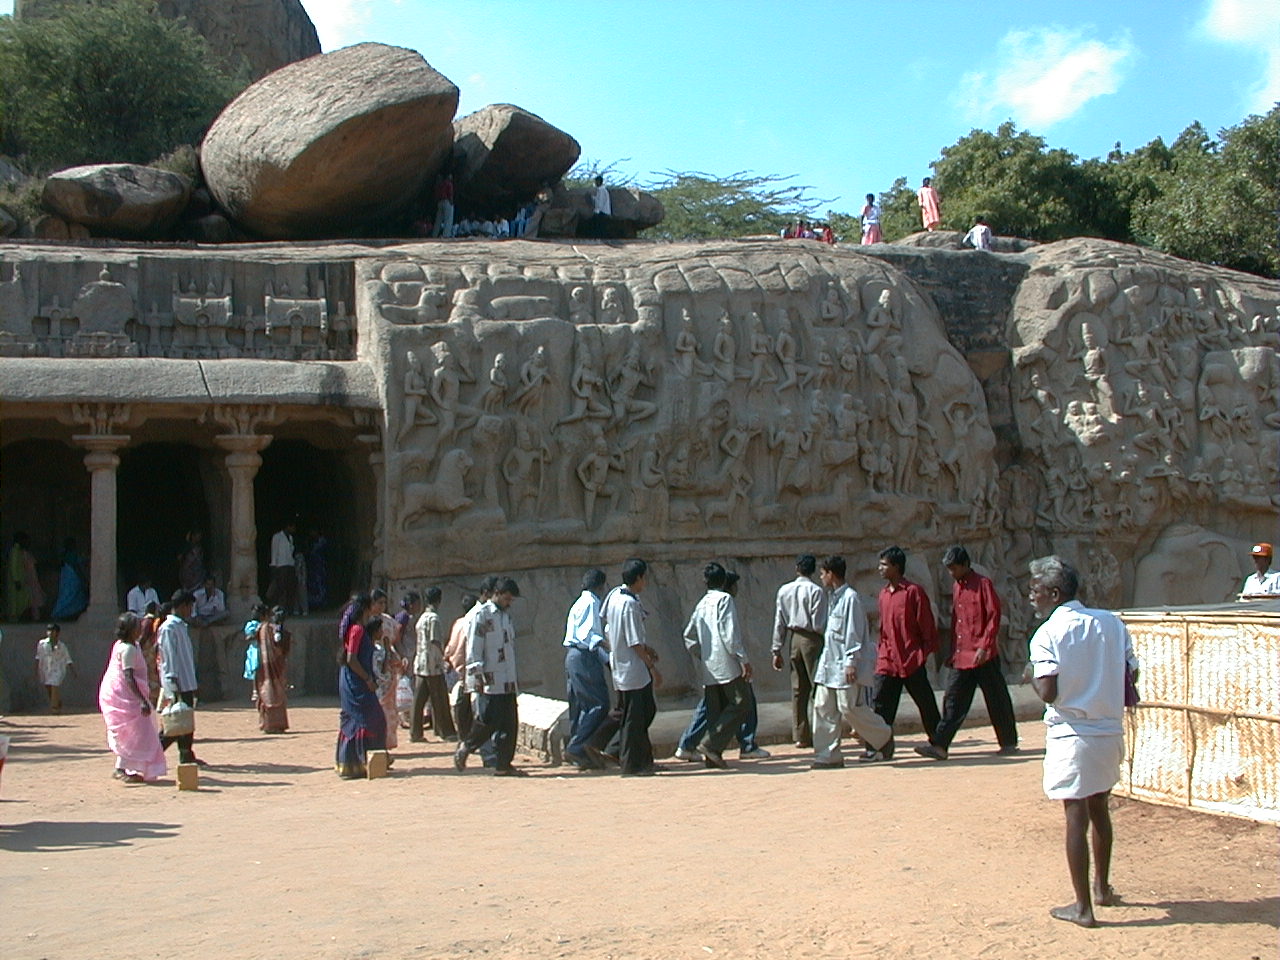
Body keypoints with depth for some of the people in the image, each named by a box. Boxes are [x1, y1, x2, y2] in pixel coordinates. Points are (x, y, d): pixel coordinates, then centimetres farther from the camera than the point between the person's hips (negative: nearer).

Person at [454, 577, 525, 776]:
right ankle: (465, 748, 14)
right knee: (487, 721, -7)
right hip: (490, 681, -8)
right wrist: (477, 676, -17)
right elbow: (474, 648, -11)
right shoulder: (481, 615, -7)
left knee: (509, 723, 3)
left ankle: (503, 764, 7)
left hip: (507, 682, 8)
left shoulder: (506, 616, 17)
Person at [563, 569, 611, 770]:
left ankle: (578, 755, 11)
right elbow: (586, 634, -19)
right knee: (598, 704, -11)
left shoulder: (581, 602, 23)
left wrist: (607, 658, 23)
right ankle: (577, 747, -14)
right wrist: (607, 646, -31)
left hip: (573, 656, 10)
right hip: (583, 657, -10)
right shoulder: (591, 602, -7)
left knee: (580, 705, 10)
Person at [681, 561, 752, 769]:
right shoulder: (724, 599, -5)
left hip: (708, 669, 8)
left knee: (714, 710, 9)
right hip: (726, 666, -7)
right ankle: (711, 743, -13)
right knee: (739, 705, -4)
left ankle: (712, 755, 5)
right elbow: (730, 634, -15)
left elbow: (689, 637, 17)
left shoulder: (701, 604, 15)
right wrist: (744, 659, -13)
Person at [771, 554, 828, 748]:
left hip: (794, 640, 5)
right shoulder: (815, 591, -11)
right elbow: (819, 624, -14)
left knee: (798, 688, 9)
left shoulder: (784, 590, 5)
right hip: (812, 640, -5)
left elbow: (779, 622, 7)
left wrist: (777, 650, 12)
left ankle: (801, 736, 11)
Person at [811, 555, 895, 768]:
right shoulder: (834, 598, 15)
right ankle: (828, 755, 7)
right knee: (823, 707, 3)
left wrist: (851, 663, -20)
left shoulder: (850, 598, -13)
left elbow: (854, 633, -16)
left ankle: (884, 738, 16)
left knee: (850, 707, -6)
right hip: (830, 664, 9)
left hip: (846, 665, -9)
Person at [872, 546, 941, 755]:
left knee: (927, 706, 5)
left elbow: (927, 625, -7)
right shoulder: (883, 594, 12)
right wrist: (882, 652, 15)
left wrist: (927, 652, -9)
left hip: (912, 661, -6)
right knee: (880, 705, -2)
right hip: (887, 661, 6)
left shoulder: (913, 591, -8)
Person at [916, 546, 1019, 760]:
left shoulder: (983, 584, -7)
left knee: (997, 701, 5)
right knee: (953, 700, -1)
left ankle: (1009, 743, 18)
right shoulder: (956, 587, 15)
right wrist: (953, 652, 17)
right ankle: (939, 745, -6)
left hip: (984, 656, -6)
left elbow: (994, 616, -11)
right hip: (962, 658, 6)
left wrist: (984, 646, -18)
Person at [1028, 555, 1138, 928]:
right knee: (1099, 809, 22)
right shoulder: (1112, 624, 3)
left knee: (1077, 817, 0)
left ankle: (1082, 907, 3)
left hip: (1072, 735, -5)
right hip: (1109, 730, 6)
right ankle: (1102, 888, 35)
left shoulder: (1048, 634, -12)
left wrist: (1032, 677, 2)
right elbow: (1130, 674, 3)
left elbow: (1048, 692, -18)